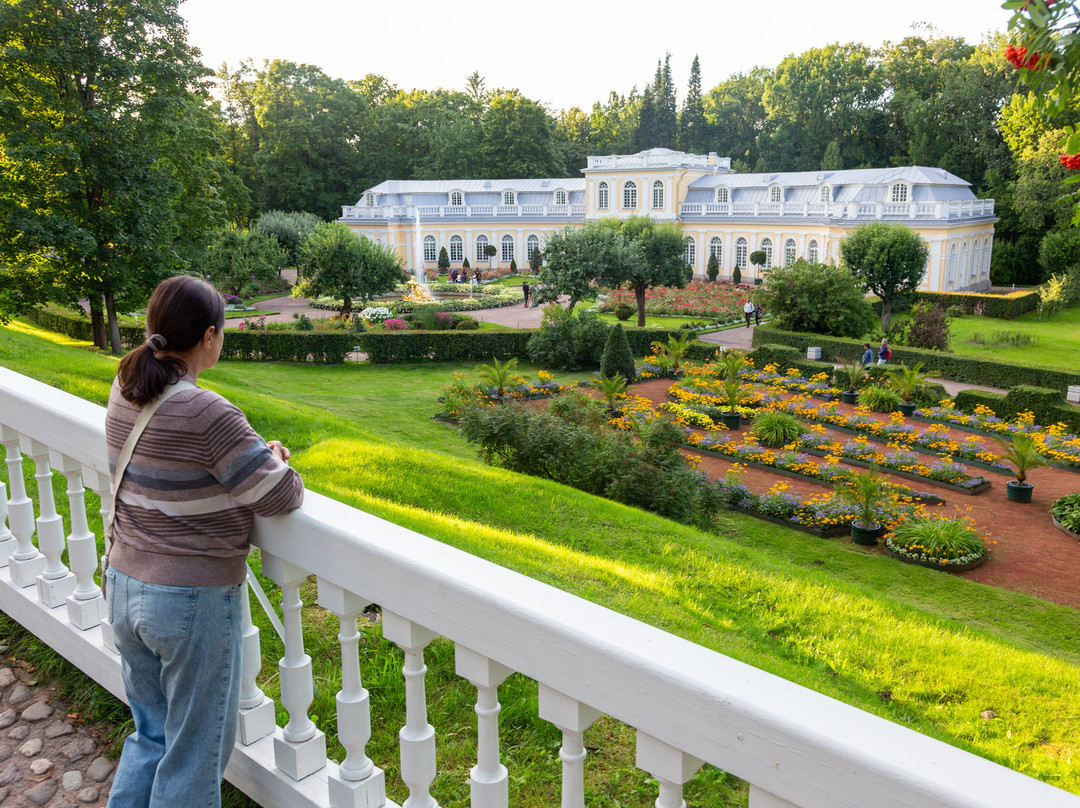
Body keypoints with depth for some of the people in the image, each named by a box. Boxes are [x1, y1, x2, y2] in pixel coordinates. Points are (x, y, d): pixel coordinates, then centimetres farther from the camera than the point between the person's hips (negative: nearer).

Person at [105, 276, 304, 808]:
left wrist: (256, 454, 4)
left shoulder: (123, 395, -1)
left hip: (124, 588, 7)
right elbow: (279, 497, -20)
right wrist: (277, 464, 2)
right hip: (193, 603, -7)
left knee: (152, 734, 26)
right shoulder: (207, 414, -25)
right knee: (195, 751, 14)